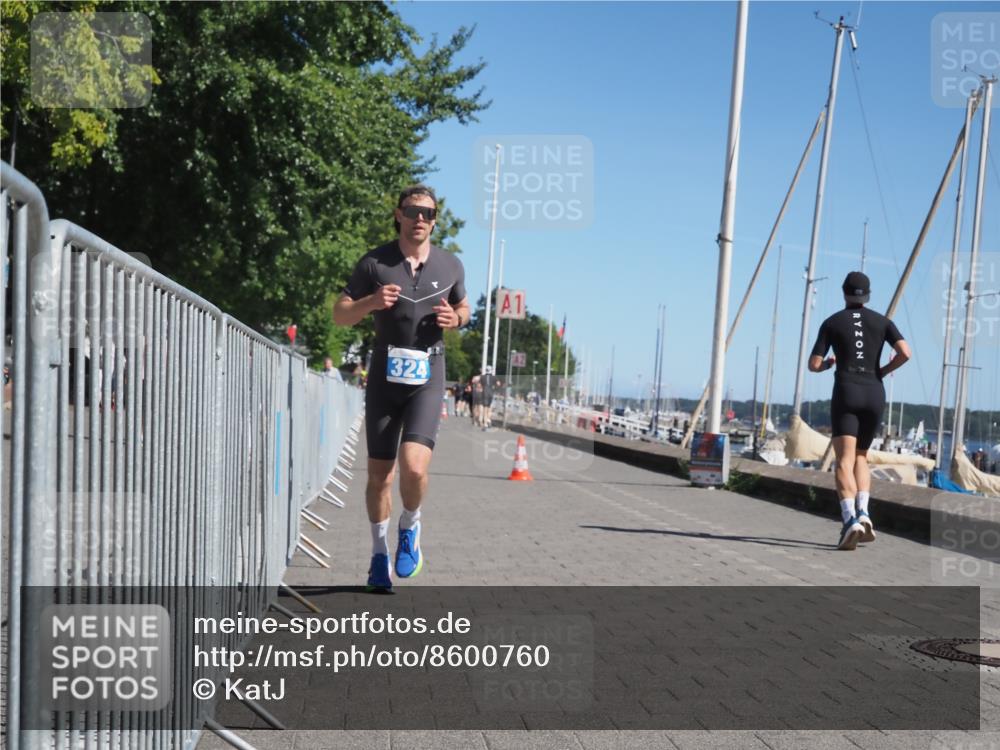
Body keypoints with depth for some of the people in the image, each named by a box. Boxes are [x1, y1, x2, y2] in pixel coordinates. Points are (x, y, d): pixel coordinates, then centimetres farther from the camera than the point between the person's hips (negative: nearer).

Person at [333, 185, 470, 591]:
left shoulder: (450, 265, 5)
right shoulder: (374, 263, -1)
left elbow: (463, 306, 22)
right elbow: (340, 314, 2)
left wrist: (456, 318, -2)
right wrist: (370, 302, -18)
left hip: (427, 380, 0)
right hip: (384, 379, 0)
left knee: (414, 467, -19)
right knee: (379, 475, 6)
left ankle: (410, 529, 11)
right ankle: (379, 551, 27)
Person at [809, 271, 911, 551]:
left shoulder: (831, 322, 7)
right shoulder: (882, 321, 12)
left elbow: (813, 365, 4)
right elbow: (905, 353, -3)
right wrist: (882, 371, 14)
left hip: (846, 393, -3)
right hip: (874, 394, 3)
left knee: (845, 461, -12)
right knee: (861, 457, 19)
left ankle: (850, 520, -34)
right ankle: (863, 512, -4)